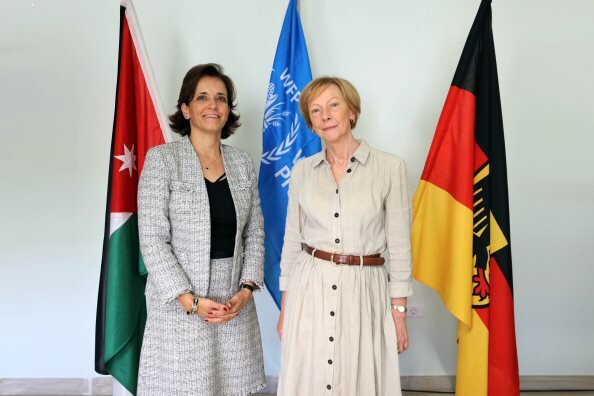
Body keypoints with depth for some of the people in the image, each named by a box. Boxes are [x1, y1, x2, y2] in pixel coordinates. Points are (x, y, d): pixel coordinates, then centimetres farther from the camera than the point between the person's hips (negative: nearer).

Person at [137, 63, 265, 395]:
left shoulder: (243, 163, 8)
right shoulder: (162, 159, -5)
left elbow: (255, 233, 8)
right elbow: (152, 240, -9)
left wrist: (246, 290, -4)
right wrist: (190, 300, -14)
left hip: (236, 303, 4)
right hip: (180, 303, -3)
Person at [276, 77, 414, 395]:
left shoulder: (390, 167, -5)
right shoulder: (302, 171, 3)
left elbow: (399, 244, -2)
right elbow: (292, 241, 8)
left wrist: (399, 311, -2)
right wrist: (284, 308, 8)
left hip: (364, 291, -2)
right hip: (310, 290, 2)